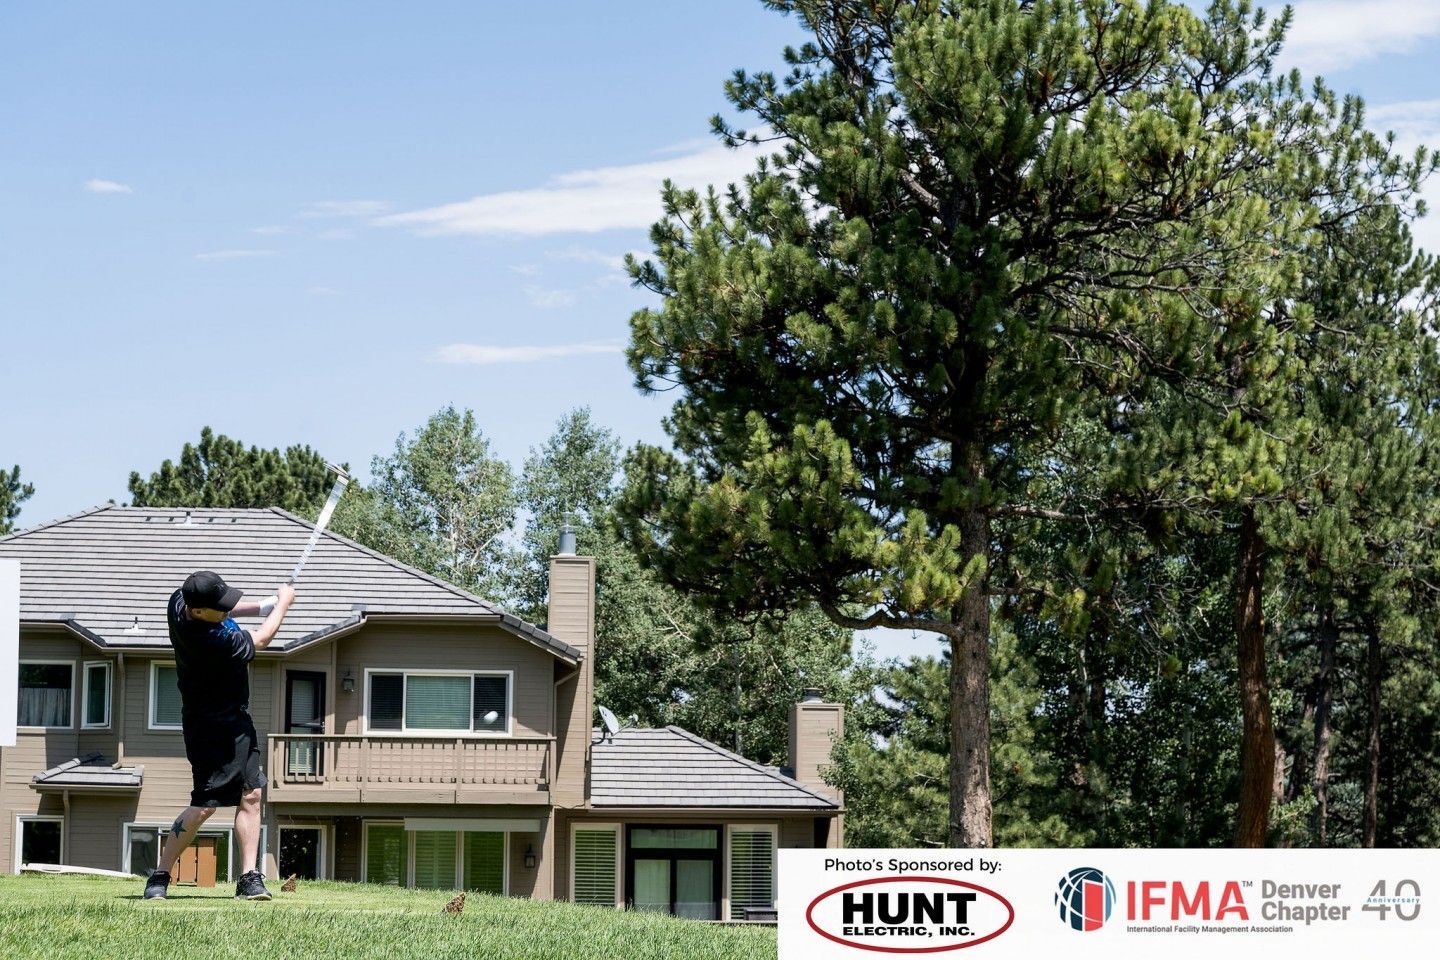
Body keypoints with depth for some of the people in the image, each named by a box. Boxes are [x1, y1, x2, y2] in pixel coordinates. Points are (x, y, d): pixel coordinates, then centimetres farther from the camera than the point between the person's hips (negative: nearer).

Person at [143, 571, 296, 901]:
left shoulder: (179, 602, -9)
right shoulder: (214, 640, -33)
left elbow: (223, 610, 16)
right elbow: (261, 639, -14)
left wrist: (261, 607, 2)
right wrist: (283, 603, 1)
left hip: (236, 721, 9)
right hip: (212, 727, -9)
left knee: (251, 795, 5)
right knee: (205, 804, -9)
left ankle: (249, 879, 5)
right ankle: (159, 876, 1)